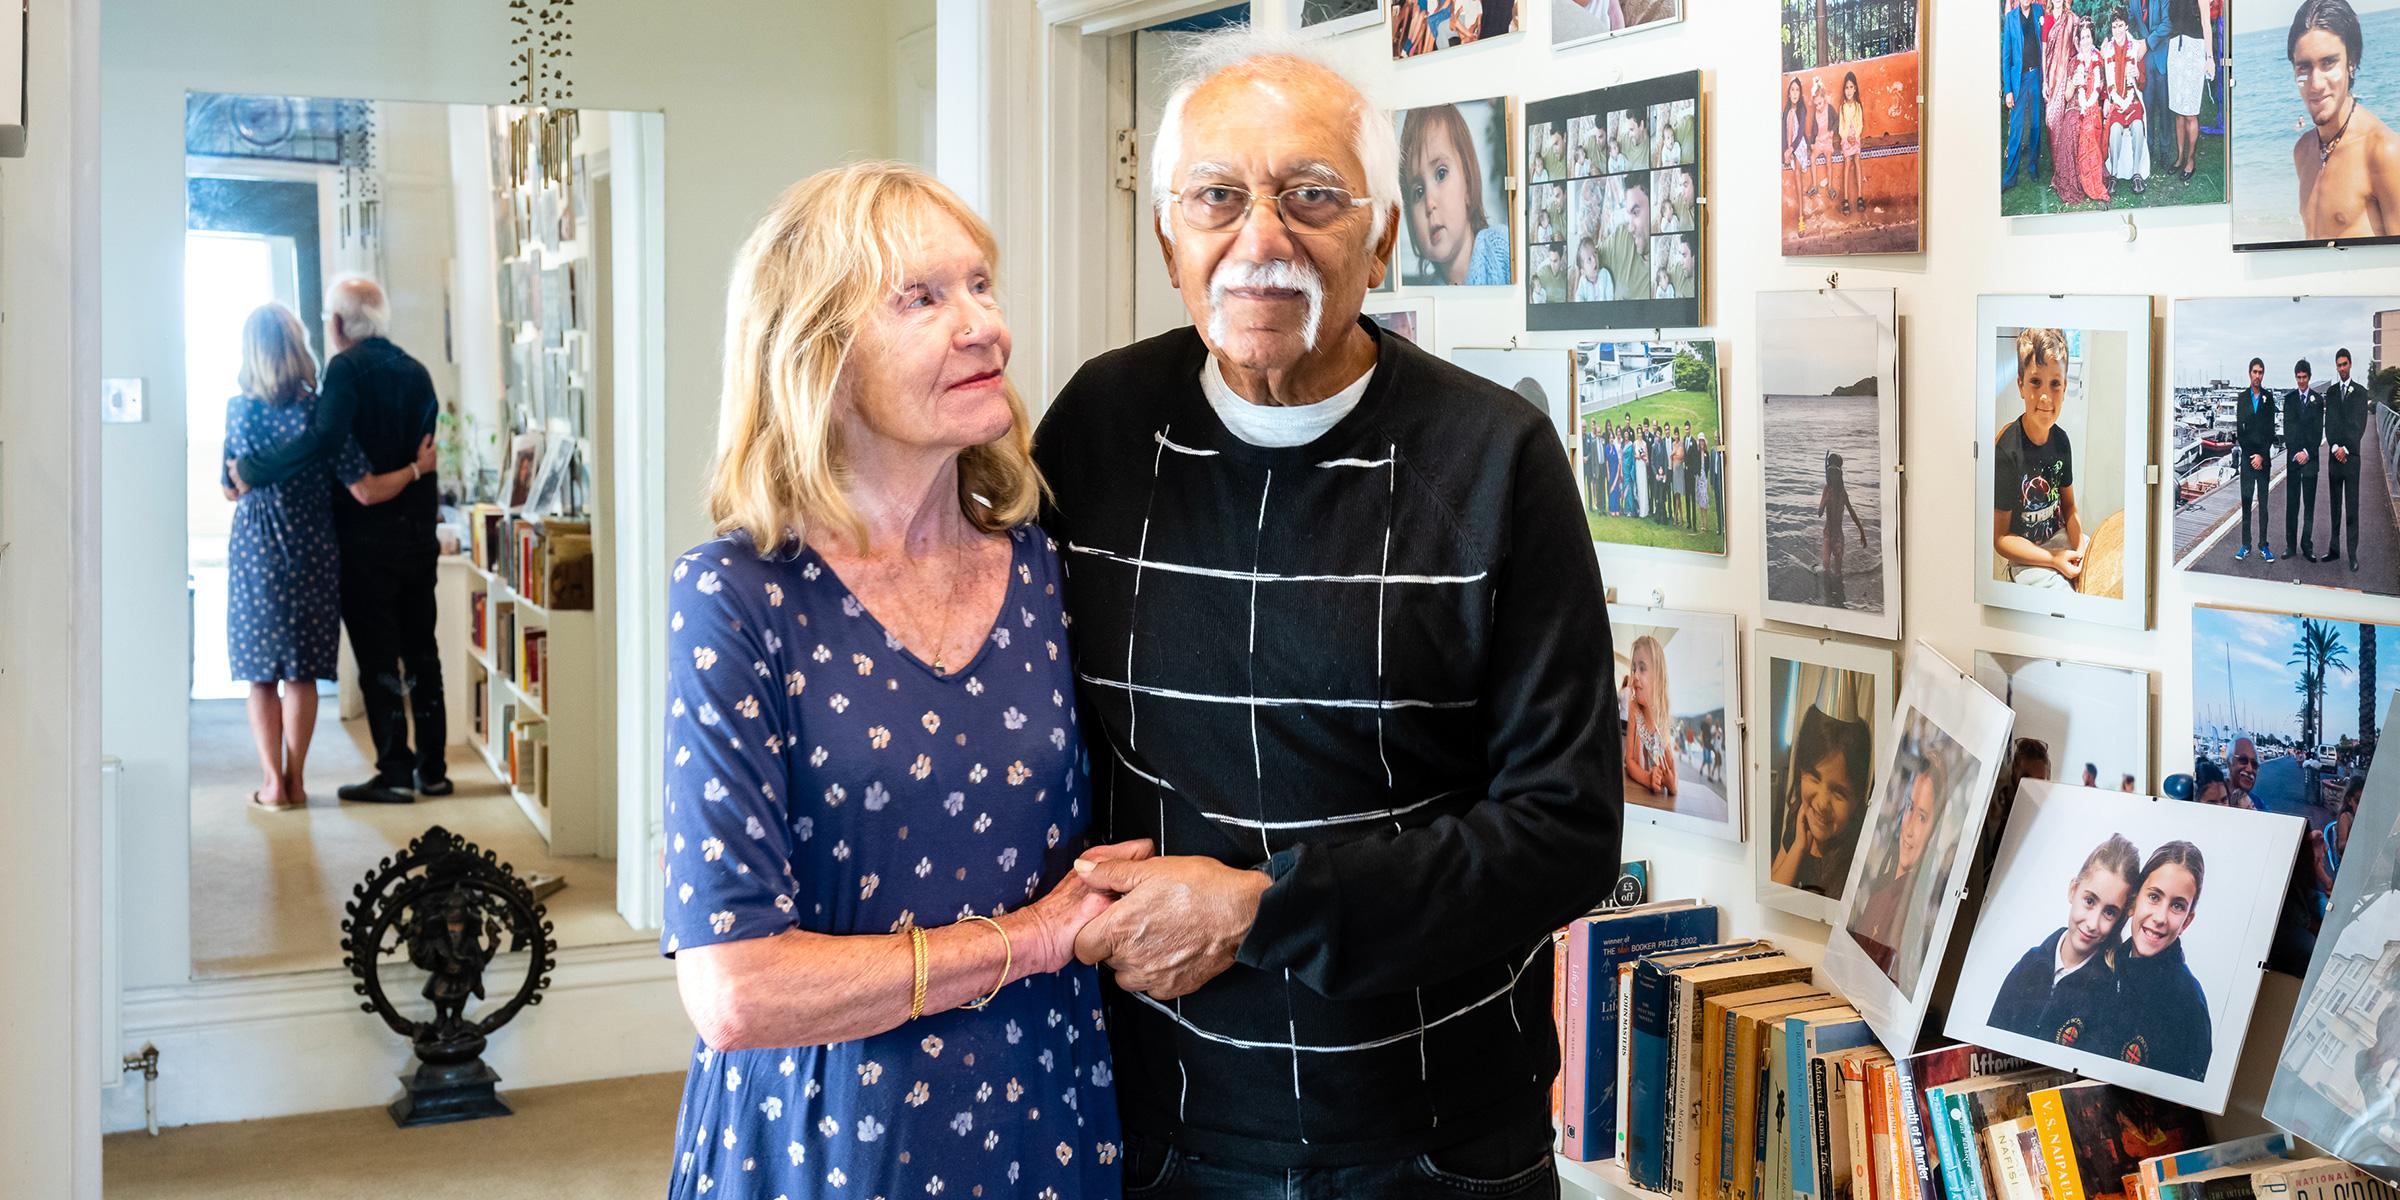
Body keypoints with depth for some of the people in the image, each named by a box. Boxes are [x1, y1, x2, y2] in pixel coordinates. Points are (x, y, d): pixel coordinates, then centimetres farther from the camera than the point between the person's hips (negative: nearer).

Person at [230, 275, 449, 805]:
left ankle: (395, 771, 0)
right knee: (421, 651, 12)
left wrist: (251, 471, -19)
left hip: (367, 536, -6)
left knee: (377, 658, -2)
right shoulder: (416, 371, 10)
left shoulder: (347, 369, -11)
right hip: (418, 532, 6)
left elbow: (324, 440, -26)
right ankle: (433, 768, 16)